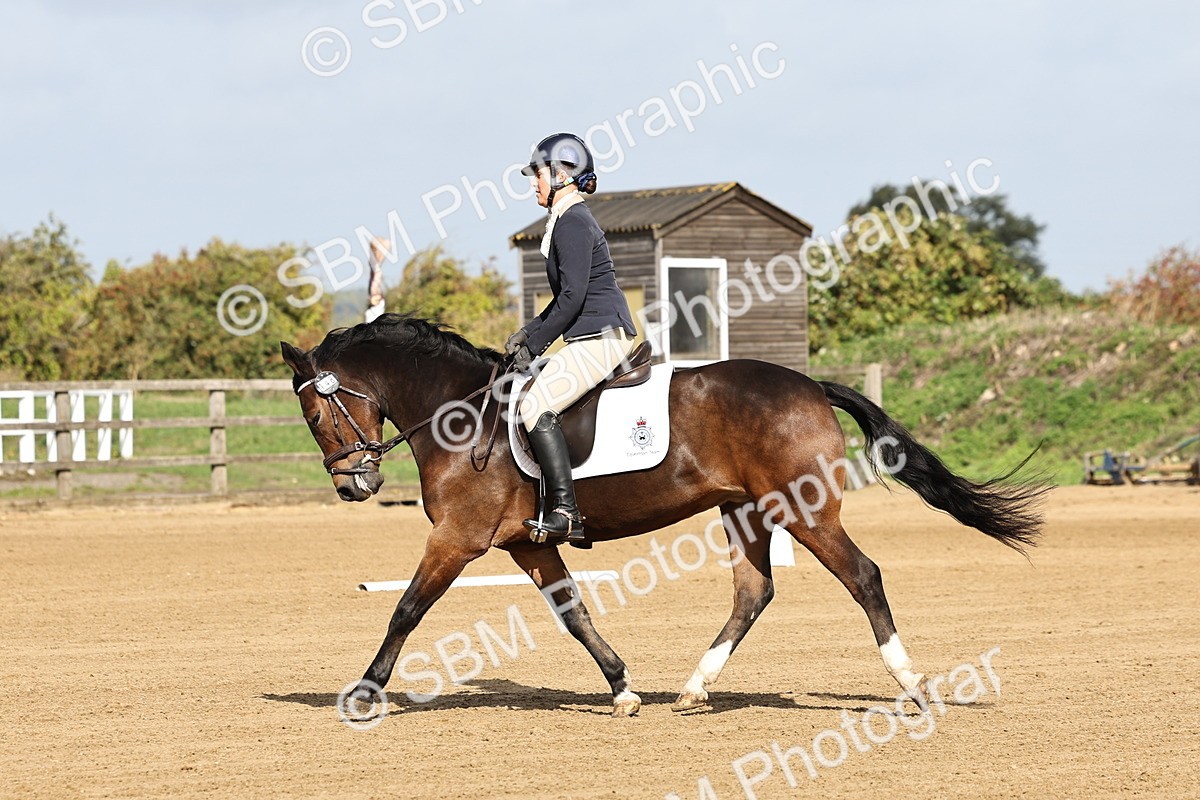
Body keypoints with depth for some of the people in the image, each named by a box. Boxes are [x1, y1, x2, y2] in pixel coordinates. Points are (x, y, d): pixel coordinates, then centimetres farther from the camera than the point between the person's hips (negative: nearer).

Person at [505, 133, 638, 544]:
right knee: (535, 400, 16)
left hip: (601, 337, -11)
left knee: (536, 406, -20)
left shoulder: (573, 222, -13)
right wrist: (530, 330, 15)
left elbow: (572, 297, -19)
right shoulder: (570, 219, 19)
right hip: (597, 339, 11)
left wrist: (534, 345, -14)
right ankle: (558, 502, 15)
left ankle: (564, 512, -25)